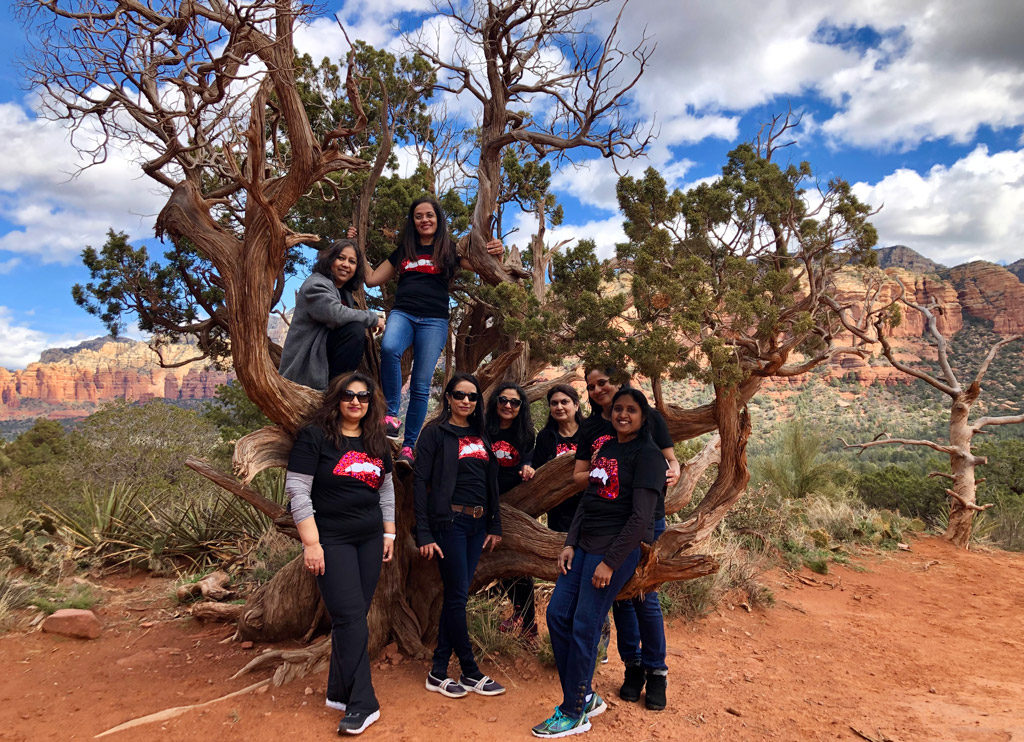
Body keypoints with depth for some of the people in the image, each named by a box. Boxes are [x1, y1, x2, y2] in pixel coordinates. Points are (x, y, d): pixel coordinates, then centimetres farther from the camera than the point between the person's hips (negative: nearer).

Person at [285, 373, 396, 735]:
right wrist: (311, 542, -15)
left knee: (354, 618, 10)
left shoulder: (377, 442, 10)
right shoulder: (314, 436, -8)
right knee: (351, 618, -9)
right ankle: (362, 705, 1)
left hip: (370, 540, 6)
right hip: (331, 541, -5)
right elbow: (297, 491, -11)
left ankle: (339, 693, 24)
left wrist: (389, 533, 13)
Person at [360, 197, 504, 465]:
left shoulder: (449, 250, 13)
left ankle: (408, 447, 2)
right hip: (402, 313, 2)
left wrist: (496, 253, -12)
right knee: (389, 348, -34)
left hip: (433, 321, -1)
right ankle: (392, 414, -24)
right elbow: (372, 279, 22)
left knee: (421, 385, -6)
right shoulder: (403, 251, 20)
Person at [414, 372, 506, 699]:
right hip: (449, 521, -6)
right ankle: (471, 672, 12)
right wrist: (424, 534, -14)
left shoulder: (480, 434, 14)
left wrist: (495, 525, 12)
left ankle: (439, 672, 19)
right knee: (458, 596, -1)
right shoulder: (435, 433, -4)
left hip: (477, 523, 6)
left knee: (456, 596, 9)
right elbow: (420, 481, -9)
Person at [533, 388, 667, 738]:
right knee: (557, 615, 7)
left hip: (617, 550, -8)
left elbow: (641, 517, -16)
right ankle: (585, 696, 23)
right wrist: (570, 544, 6)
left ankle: (574, 714, 14)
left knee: (584, 627, -3)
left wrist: (610, 562, -17)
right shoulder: (606, 449, 13)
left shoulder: (648, 455, -10)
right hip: (585, 547, 8)